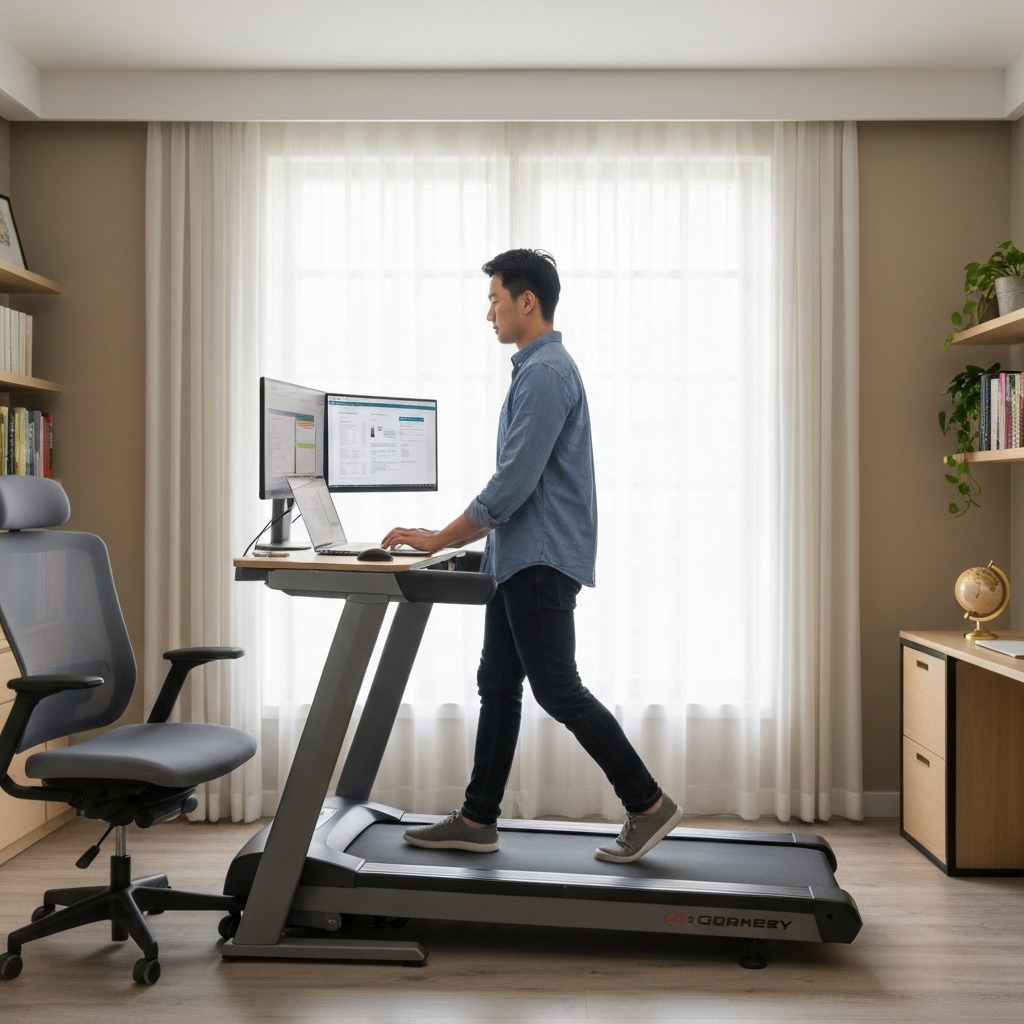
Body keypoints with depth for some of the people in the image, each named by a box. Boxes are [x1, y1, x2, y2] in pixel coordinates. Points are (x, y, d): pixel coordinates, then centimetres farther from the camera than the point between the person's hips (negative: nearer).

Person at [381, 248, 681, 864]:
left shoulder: (546, 373, -16)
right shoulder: (536, 368, 17)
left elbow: (515, 482, -22)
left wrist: (441, 539, -15)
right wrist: (458, 538, 22)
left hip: (541, 561, -10)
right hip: (521, 559, 10)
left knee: (558, 689, -7)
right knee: (498, 686, 11)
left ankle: (649, 805, 2)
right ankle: (478, 819, 17)